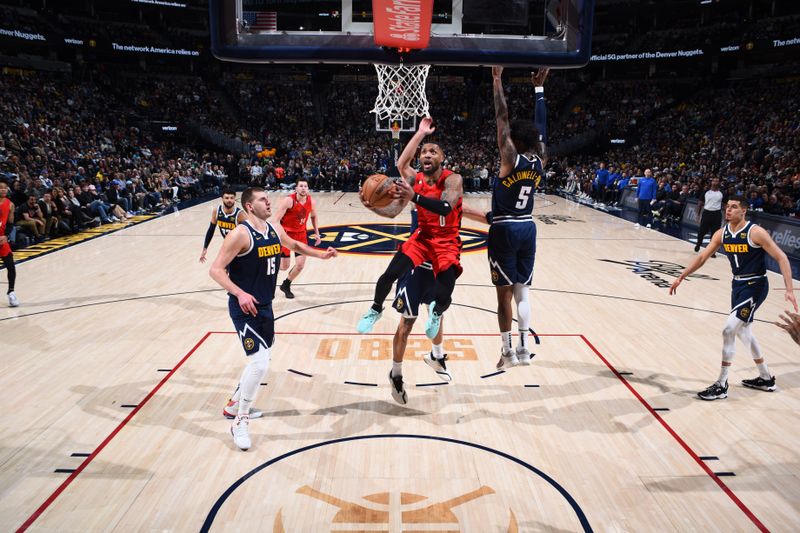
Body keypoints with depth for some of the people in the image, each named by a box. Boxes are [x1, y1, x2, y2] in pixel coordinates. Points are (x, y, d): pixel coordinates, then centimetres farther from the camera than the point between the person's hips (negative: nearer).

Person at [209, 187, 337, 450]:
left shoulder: (274, 228, 4)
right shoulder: (240, 234, -19)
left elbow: (294, 244, 24)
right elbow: (216, 270, -20)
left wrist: (320, 254, 11)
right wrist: (240, 293, -32)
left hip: (265, 305, 9)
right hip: (244, 307, -9)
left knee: (259, 359, 21)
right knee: (260, 361, -16)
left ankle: (234, 404, 41)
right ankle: (240, 422, 1)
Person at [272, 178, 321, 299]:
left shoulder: (311, 201, -5)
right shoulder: (288, 200, -23)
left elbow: (313, 217, 15)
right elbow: (276, 219, -22)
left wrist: (317, 233, 12)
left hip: (301, 234, 5)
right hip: (286, 233, -5)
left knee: (300, 265, -1)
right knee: (284, 266, -1)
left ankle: (286, 285, 24)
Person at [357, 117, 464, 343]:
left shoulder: (453, 179, -20)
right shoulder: (413, 179, -6)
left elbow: (445, 208, -40)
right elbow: (392, 211, -8)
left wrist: (414, 196, -52)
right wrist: (372, 206, -27)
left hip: (447, 242, -3)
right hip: (422, 237, 4)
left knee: (443, 296, -18)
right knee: (389, 275, -14)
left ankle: (436, 312, 22)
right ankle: (375, 310, 18)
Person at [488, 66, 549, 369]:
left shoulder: (511, 159, -14)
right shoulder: (540, 160, 0)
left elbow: (502, 118, -14)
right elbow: (542, 126, 10)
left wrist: (497, 81, -11)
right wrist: (539, 88, 16)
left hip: (505, 229, -6)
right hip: (528, 228, 6)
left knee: (504, 293, 2)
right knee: (521, 291, 13)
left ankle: (508, 351, 7)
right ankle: (524, 348, 14)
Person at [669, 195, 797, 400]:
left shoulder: (755, 232, -19)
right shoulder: (721, 234, 0)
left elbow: (781, 257, -16)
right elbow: (702, 258, 9)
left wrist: (789, 289, -23)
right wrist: (681, 277, 5)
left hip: (755, 286, -8)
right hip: (738, 284, 8)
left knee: (729, 331, -14)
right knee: (743, 332, 18)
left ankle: (721, 386, -5)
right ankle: (766, 378, 36)